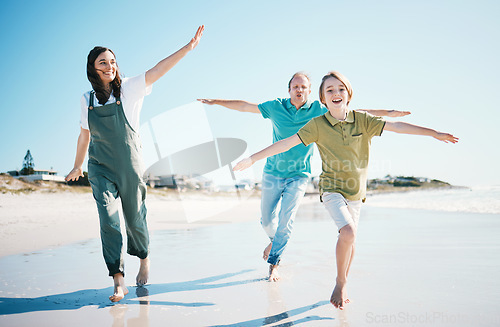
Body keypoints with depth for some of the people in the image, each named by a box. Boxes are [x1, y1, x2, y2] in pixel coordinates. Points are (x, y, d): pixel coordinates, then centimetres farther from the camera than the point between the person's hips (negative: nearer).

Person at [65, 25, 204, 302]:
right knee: (108, 220, -12)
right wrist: (77, 166, 27)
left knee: (135, 220, 9)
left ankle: (144, 259, 39)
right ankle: (118, 281, -5)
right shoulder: (87, 99, 4)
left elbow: (158, 70, -18)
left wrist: (188, 46, -28)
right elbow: (84, 135, 16)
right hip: (100, 169, 2)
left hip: (129, 166, -2)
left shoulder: (129, 89, -6)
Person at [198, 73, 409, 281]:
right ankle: (274, 240, 43)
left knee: (286, 220, -8)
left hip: (299, 175, -1)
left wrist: (388, 113, -1)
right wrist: (216, 102, 11)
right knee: (267, 219, 8)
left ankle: (273, 264, 8)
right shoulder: (275, 107, -2)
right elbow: (245, 106, 7)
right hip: (273, 172, 1)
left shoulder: (318, 111, -3)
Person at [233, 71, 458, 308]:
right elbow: (286, 143, -13)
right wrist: (252, 159, -17)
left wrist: (434, 133, -10)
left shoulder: (362, 120, -5)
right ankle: (340, 283, 0)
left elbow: (396, 126, -7)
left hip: (356, 191, 4)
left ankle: (343, 284, 33)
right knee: (348, 233, -23)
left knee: (349, 239, 10)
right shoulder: (318, 124, -11)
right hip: (332, 189, -3)